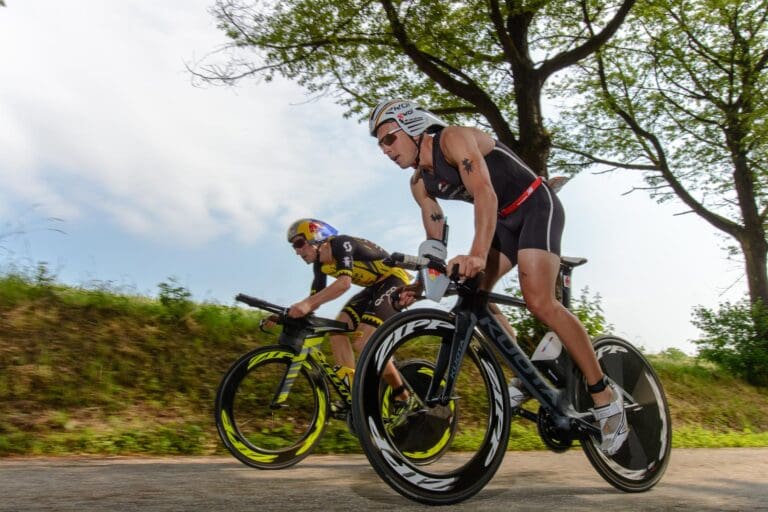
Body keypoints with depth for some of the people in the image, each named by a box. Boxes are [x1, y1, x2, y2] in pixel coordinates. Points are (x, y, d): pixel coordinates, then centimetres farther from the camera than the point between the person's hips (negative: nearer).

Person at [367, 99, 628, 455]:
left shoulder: (453, 139, -19)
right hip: (506, 220, 8)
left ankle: (605, 395, -10)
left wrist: (478, 254, -48)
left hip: (536, 206, -8)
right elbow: (436, 244, 8)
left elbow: (484, 192, -34)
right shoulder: (420, 184, 5)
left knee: (539, 302, -22)